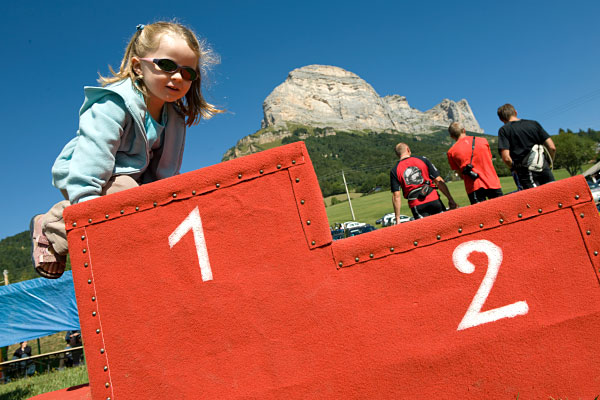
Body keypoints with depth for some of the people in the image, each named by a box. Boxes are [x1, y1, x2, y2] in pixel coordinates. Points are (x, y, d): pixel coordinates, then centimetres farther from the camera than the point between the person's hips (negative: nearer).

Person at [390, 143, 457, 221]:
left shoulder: (394, 171, 4)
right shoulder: (423, 160, 5)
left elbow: (396, 196, -3)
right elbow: (439, 181, 1)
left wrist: (397, 218, 0)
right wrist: (450, 199, 4)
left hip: (415, 205, 0)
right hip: (433, 200, 0)